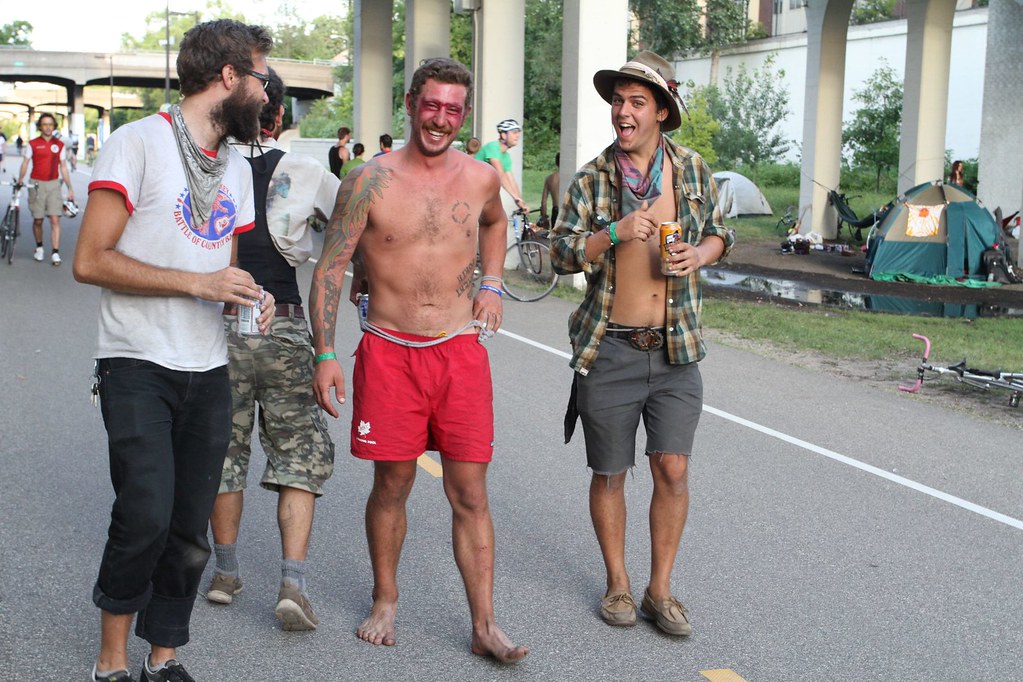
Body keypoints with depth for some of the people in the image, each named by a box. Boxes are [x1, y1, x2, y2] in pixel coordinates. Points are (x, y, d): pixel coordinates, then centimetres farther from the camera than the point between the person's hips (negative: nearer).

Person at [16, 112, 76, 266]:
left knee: (55, 219, -9)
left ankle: (55, 253, -10)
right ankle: (39, 247, 27)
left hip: (54, 184, 1)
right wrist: (20, 179, -19)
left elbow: (63, 167, 11)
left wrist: (70, 188, 8)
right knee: (38, 220, 6)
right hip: (36, 184, -1)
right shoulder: (33, 144, 2)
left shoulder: (59, 145, 7)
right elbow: (25, 163, -3)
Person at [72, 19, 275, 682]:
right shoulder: (140, 143, -6)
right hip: (139, 368, -6)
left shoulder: (237, 166, 17)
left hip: (209, 373, 7)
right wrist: (197, 283, -17)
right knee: (147, 516, -17)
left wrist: (251, 294, 2)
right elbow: (90, 261, -13)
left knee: (190, 534, 7)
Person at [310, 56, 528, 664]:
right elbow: (330, 267, -2)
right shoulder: (371, 181, -5)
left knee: (471, 494, 1)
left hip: (460, 351, 2)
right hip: (389, 352, -2)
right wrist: (326, 353, -8)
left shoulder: (481, 178, 5)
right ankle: (386, 600, 30)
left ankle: (485, 626, 8)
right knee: (392, 485, 9)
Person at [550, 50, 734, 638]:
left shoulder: (693, 169, 4)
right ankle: (617, 584, 25)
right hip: (610, 351, -1)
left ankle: (661, 590, 16)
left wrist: (700, 254, -7)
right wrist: (615, 233, -21)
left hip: (675, 351, 1)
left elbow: (720, 233, 15)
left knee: (673, 469, -1)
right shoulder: (592, 179, -1)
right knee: (610, 474, 8)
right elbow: (562, 253, -5)